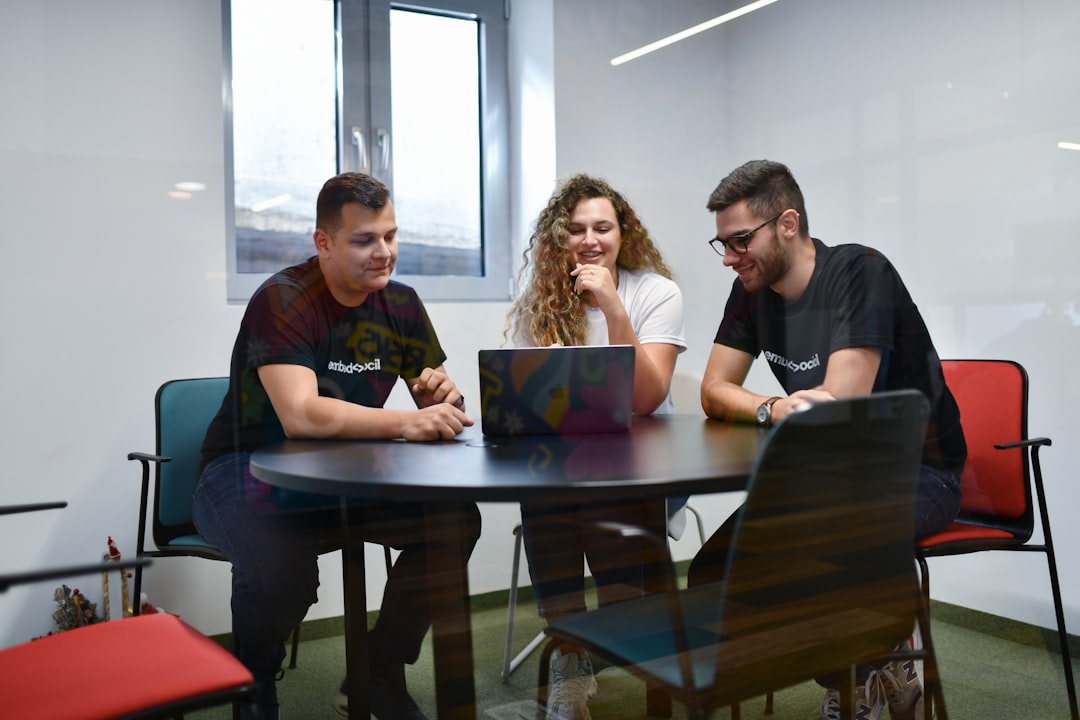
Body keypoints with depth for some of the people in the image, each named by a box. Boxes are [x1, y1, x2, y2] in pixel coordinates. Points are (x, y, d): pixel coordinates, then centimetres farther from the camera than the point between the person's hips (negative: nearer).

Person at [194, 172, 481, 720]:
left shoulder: (400, 304, 0)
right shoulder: (283, 301, -19)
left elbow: (439, 409, 2)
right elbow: (300, 416, -34)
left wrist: (441, 396, -23)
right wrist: (406, 422, -45)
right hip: (248, 470, -5)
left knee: (455, 520, -14)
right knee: (284, 566, -36)